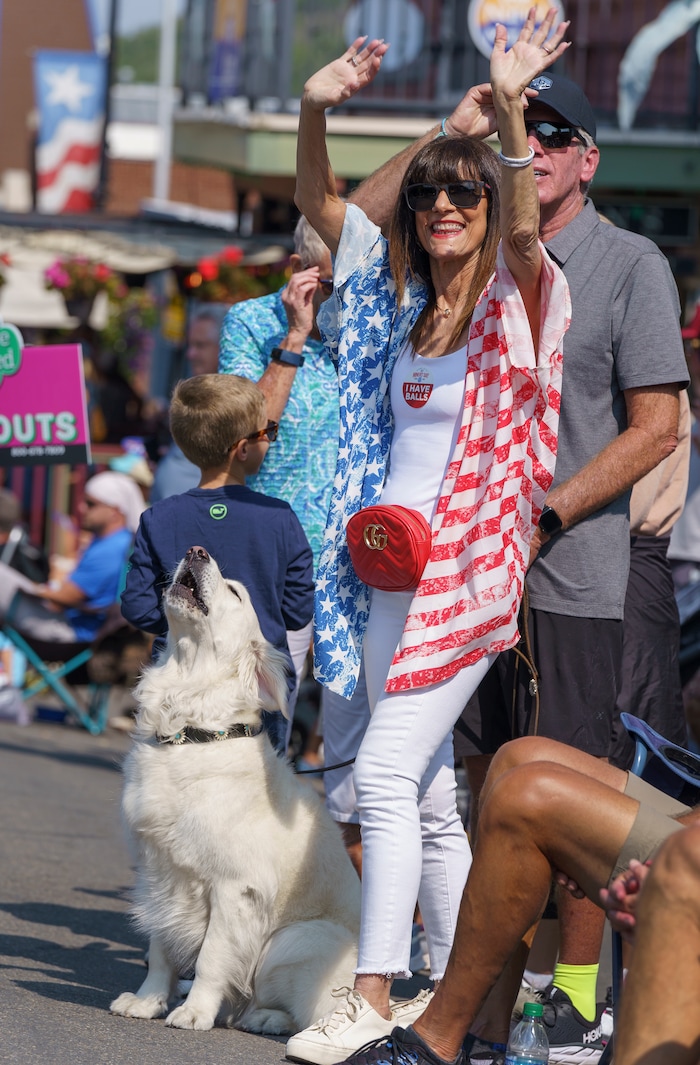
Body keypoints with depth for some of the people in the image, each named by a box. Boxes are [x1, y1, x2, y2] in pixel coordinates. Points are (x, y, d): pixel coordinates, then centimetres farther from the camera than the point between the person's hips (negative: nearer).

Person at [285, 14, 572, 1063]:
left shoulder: (515, 299, -5)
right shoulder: (399, 299, 12)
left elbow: (522, 225, -25)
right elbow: (321, 207, 13)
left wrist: (511, 111, -38)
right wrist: (315, 110, -3)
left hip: (465, 568, -7)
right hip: (388, 561, 7)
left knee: (386, 773, -16)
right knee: (430, 794, 10)